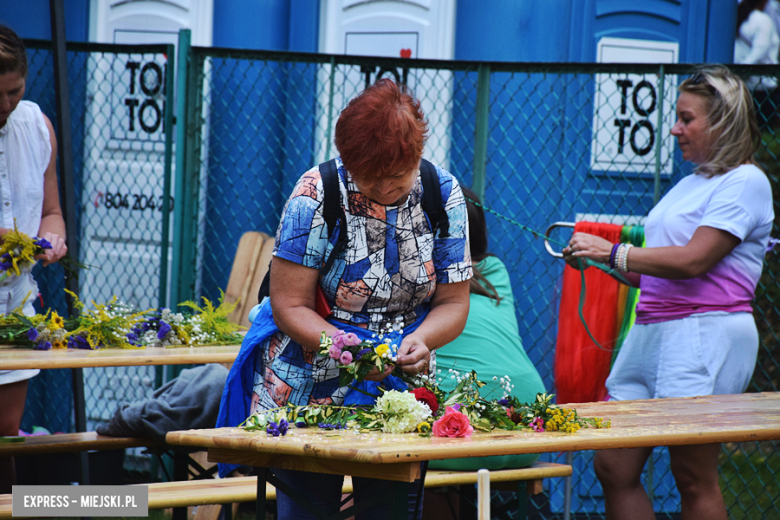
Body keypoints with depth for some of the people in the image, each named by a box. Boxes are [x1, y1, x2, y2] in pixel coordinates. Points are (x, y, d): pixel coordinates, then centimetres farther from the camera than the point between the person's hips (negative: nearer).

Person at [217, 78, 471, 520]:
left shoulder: (443, 194, -5)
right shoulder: (316, 196, -15)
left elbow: (453, 303, 0)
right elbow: (289, 305, -14)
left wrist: (421, 340, -22)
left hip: (401, 386, 3)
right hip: (311, 389, -3)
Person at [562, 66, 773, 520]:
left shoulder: (744, 182, -5)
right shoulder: (691, 184, 23)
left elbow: (692, 261, -16)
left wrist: (612, 252, -12)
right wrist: (596, 258, 10)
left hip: (705, 334, -9)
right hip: (652, 330, 9)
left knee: (694, 479, -8)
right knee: (614, 468, 2)